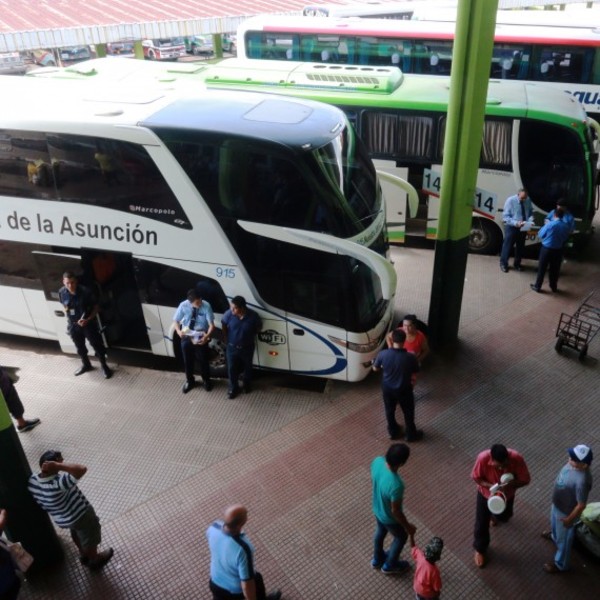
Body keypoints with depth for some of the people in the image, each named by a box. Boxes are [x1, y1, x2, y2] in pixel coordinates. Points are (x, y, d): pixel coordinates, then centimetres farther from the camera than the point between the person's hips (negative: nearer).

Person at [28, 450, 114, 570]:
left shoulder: (32, 480, -19)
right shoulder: (58, 484, -43)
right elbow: (82, 469, -50)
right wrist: (58, 466, -47)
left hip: (62, 519, 7)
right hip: (80, 515, -7)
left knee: (76, 533, 35)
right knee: (90, 538, 22)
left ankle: (84, 555, 57)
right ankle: (95, 561, 47)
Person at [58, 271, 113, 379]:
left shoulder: (85, 291, -23)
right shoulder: (62, 292, -11)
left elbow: (95, 307, -13)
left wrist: (88, 319, -23)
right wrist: (66, 310, -7)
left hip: (88, 323, -4)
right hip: (73, 325, 4)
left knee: (96, 345, 7)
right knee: (80, 347, 21)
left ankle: (104, 366, 27)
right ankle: (86, 365, 45)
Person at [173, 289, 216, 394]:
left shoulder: (206, 306, -22)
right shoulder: (183, 305, -18)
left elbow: (211, 325, -20)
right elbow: (176, 321, -5)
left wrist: (207, 336, -37)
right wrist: (179, 331, -24)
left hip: (201, 338, -1)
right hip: (186, 338, 2)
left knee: (203, 360, 15)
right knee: (187, 361, 18)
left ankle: (206, 380, 43)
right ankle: (189, 381, 44)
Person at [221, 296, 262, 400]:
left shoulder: (253, 316, -23)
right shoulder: (229, 314, -21)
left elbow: (259, 327, -3)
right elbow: (223, 325, 0)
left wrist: (250, 336, -1)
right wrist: (225, 337, 2)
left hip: (247, 347, 0)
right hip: (232, 347, 0)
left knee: (247, 367, 21)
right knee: (232, 368, 11)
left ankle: (247, 384, 47)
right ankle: (233, 388, 34)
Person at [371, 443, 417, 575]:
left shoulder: (377, 461, -26)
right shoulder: (396, 485, -45)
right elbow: (395, 511, -29)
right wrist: (408, 526, -10)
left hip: (377, 509, 6)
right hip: (389, 518, -6)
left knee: (380, 532, 34)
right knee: (401, 537, 27)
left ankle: (377, 559, 60)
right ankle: (390, 565, 51)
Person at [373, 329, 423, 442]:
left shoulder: (383, 354, -23)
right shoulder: (410, 357, -27)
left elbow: (375, 368, -5)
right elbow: (414, 375, -10)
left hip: (387, 388, 2)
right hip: (404, 389, -2)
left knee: (389, 410, 26)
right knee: (408, 412, 23)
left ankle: (393, 432, 46)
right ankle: (411, 434, 43)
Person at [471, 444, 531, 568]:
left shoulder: (517, 459, -37)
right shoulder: (483, 458, -38)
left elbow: (525, 480, -22)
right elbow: (475, 477, -20)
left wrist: (509, 485, -39)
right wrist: (490, 486, -37)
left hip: (507, 494, 2)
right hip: (486, 493, -2)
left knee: (503, 517, 30)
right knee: (482, 523, 11)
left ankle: (495, 514, 67)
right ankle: (480, 549, 39)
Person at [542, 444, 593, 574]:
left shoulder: (582, 481, -42)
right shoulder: (573, 464, -18)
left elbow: (581, 505, -30)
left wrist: (569, 519, -16)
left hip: (566, 511, -8)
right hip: (557, 504, 8)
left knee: (564, 538, 18)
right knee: (554, 522, 37)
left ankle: (561, 564, 43)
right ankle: (555, 536, 69)